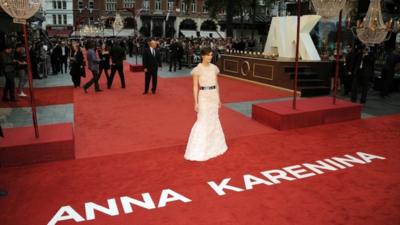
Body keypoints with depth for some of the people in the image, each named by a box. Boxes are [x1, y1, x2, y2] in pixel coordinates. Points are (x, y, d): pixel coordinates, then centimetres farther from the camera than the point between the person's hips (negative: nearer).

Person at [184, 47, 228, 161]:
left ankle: (214, 145, 33)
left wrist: (219, 99, 12)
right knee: (203, 122, -3)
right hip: (204, 97, -6)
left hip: (214, 96, 6)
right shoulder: (197, 69, -10)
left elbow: (216, 84, 12)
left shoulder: (214, 68, 6)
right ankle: (198, 150, 7)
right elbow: (195, 87, -9)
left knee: (214, 120, 15)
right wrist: (196, 102, -12)